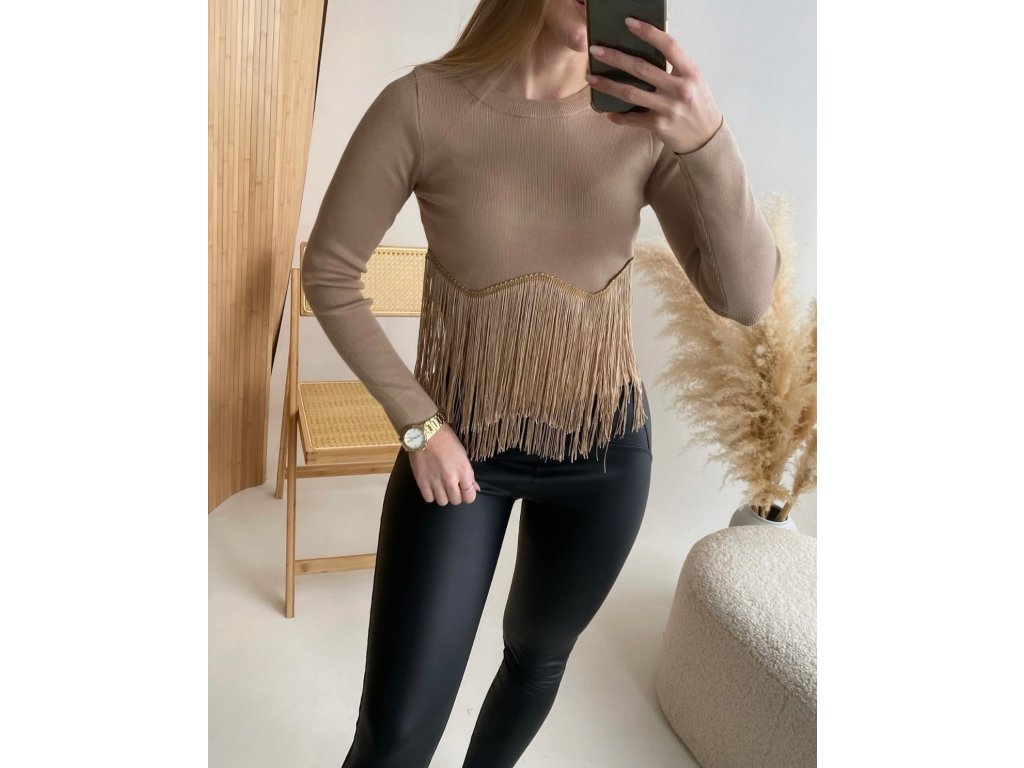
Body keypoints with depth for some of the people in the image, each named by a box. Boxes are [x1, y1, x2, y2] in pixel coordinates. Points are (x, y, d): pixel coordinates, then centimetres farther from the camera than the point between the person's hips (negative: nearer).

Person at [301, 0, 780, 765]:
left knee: (538, 655, 24)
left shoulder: (648, 117, -11)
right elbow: (329, 271, -7)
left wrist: (710, 141, -32)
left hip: (603, 447, 3)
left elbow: (747, 298, -17)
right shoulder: (423, 104, -16)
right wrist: (417, 423, -11)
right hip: (457, 441, -2)